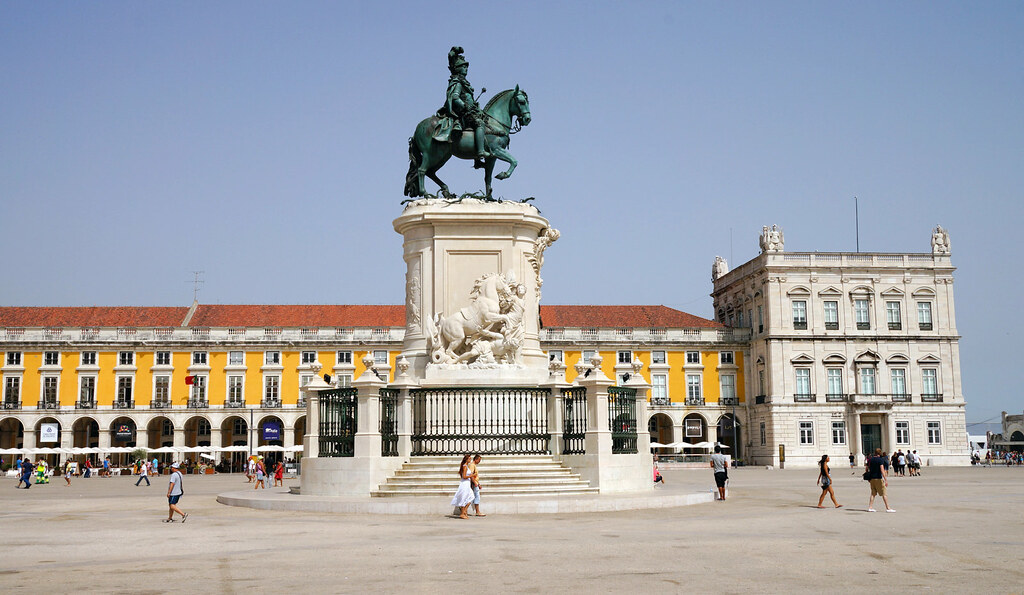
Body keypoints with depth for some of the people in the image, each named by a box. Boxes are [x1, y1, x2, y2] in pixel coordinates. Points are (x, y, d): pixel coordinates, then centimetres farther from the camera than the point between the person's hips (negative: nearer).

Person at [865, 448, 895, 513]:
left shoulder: (870, 459, 8)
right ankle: (888, 508, 0)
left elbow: (866, 469, 15)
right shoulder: (880, 460, -10)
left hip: (872, 478, 6)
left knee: (873, 493, 13)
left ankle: (870, 507, 9)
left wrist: (869, 477, 26)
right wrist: (886, 480, -20)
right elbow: (882, 470, -19)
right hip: (878, 478, -6)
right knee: (884, 493, 0)